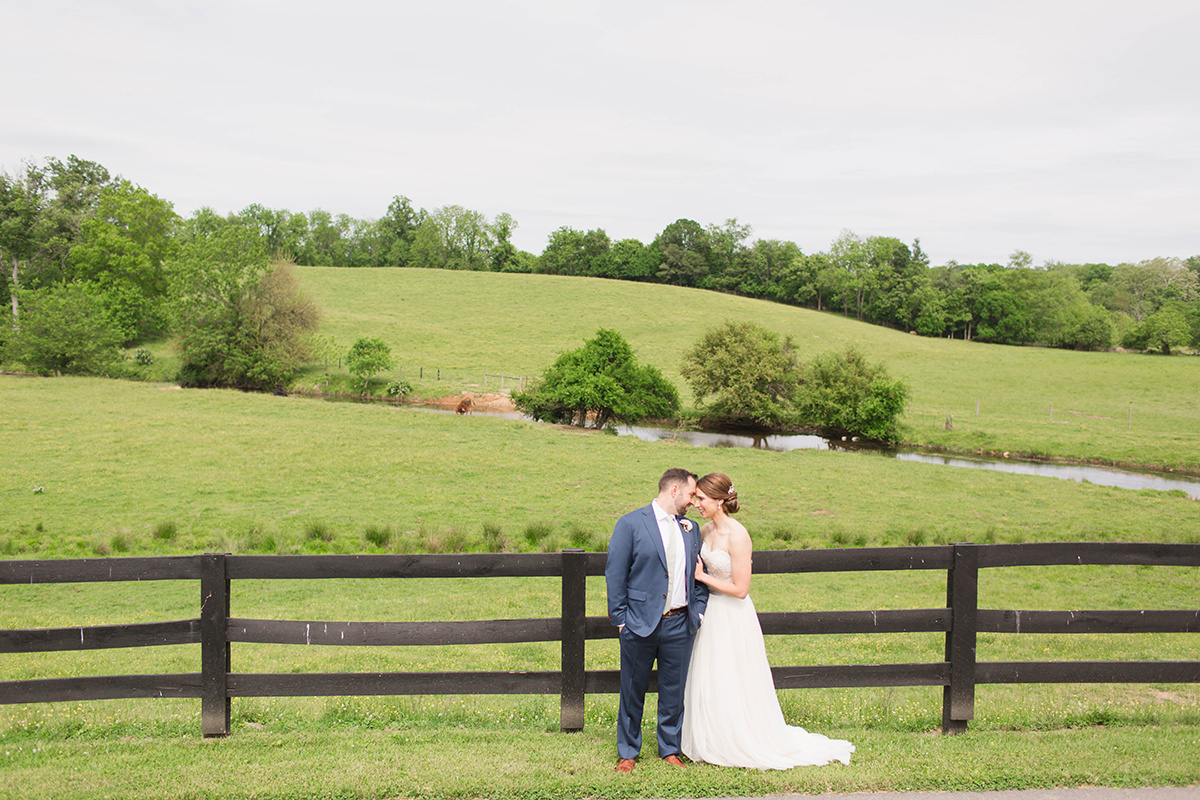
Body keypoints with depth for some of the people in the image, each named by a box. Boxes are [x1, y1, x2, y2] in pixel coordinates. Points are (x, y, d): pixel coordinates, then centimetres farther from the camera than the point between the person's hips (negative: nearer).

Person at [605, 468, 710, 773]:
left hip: (680, 625, 4)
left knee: (674, 691, 12)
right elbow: (615, 574, -6)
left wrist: (698, 613, 6)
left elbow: (699, 574, 16)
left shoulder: (691, 528, 10)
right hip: (640, 624, -4)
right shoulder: (630, 524, -7)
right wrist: (620, 619, -7)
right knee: (633, 691, 8)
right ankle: (627, 752, 25)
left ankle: (670, 748, 30)